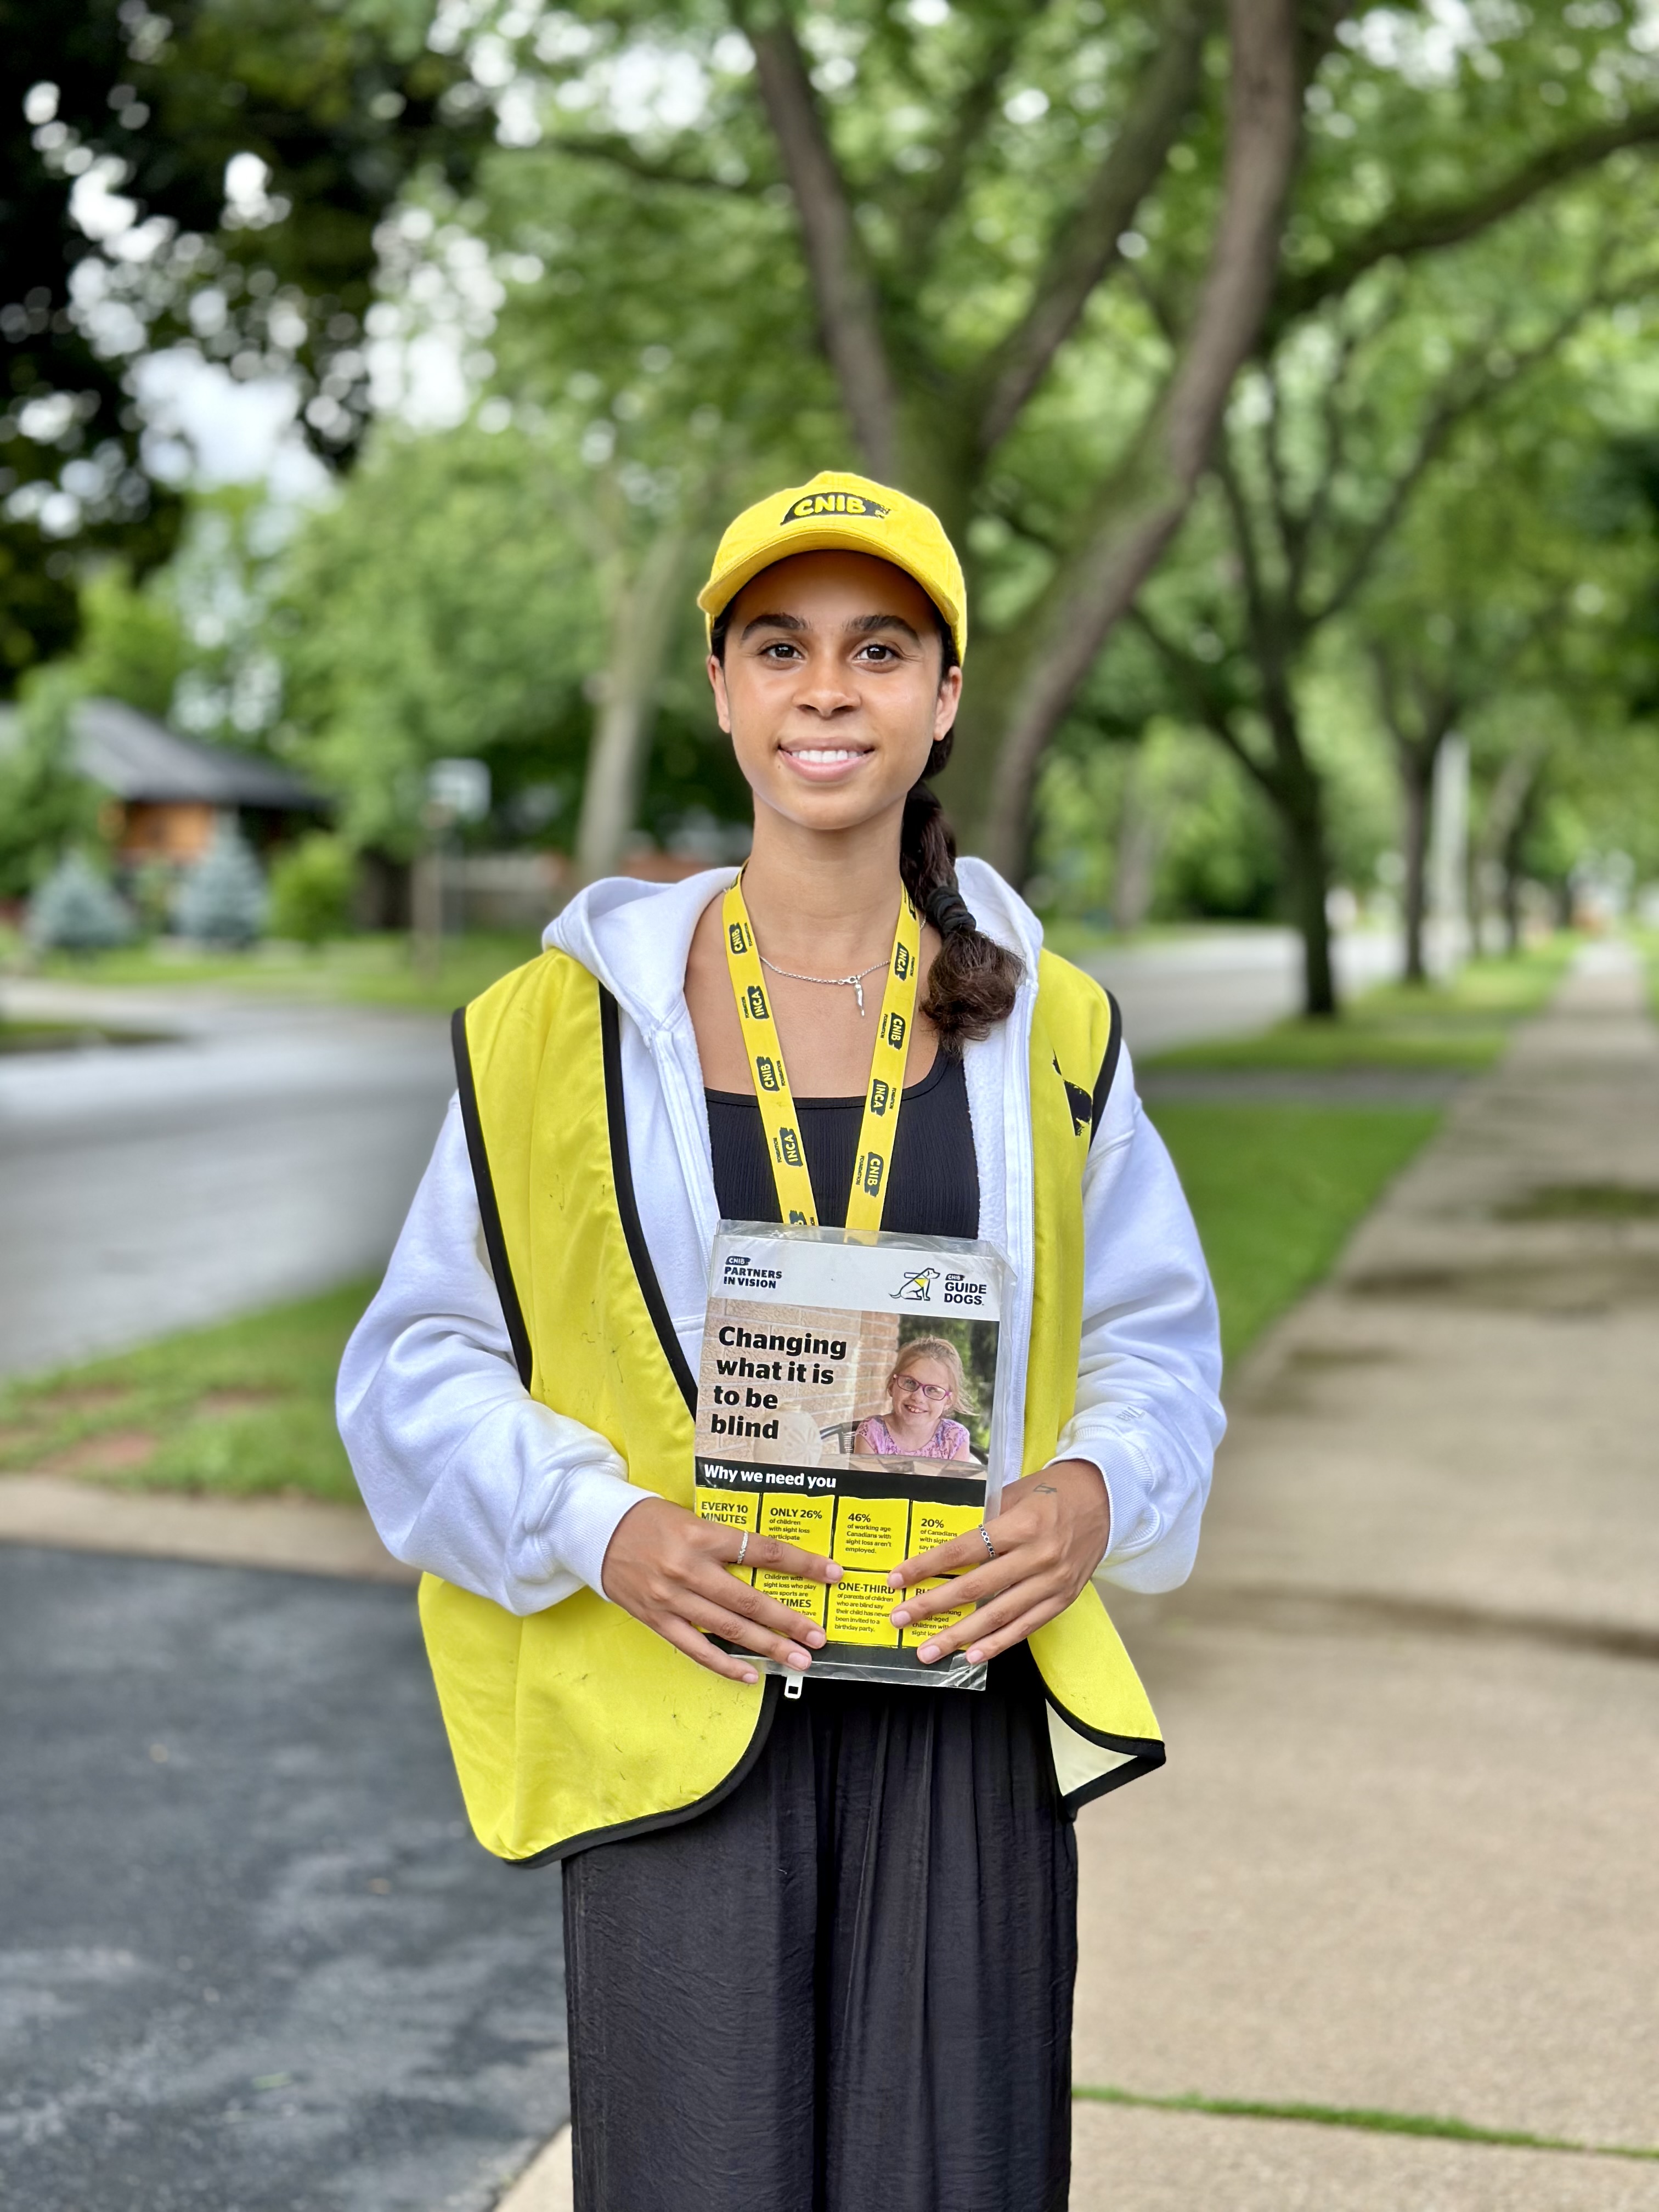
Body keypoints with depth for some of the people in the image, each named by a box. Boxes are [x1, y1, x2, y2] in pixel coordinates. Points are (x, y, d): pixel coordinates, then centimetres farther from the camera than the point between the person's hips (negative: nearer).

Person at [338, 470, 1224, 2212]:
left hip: (967, 1698, 2)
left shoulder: (1044, 1028, 6)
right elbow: (422, 1361, 4)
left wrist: (1095, 1497, -8)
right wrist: (602, 1530, -13)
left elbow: (1153, 1336, 13)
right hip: (676, 1718, -1)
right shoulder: (575, 1020, -1)